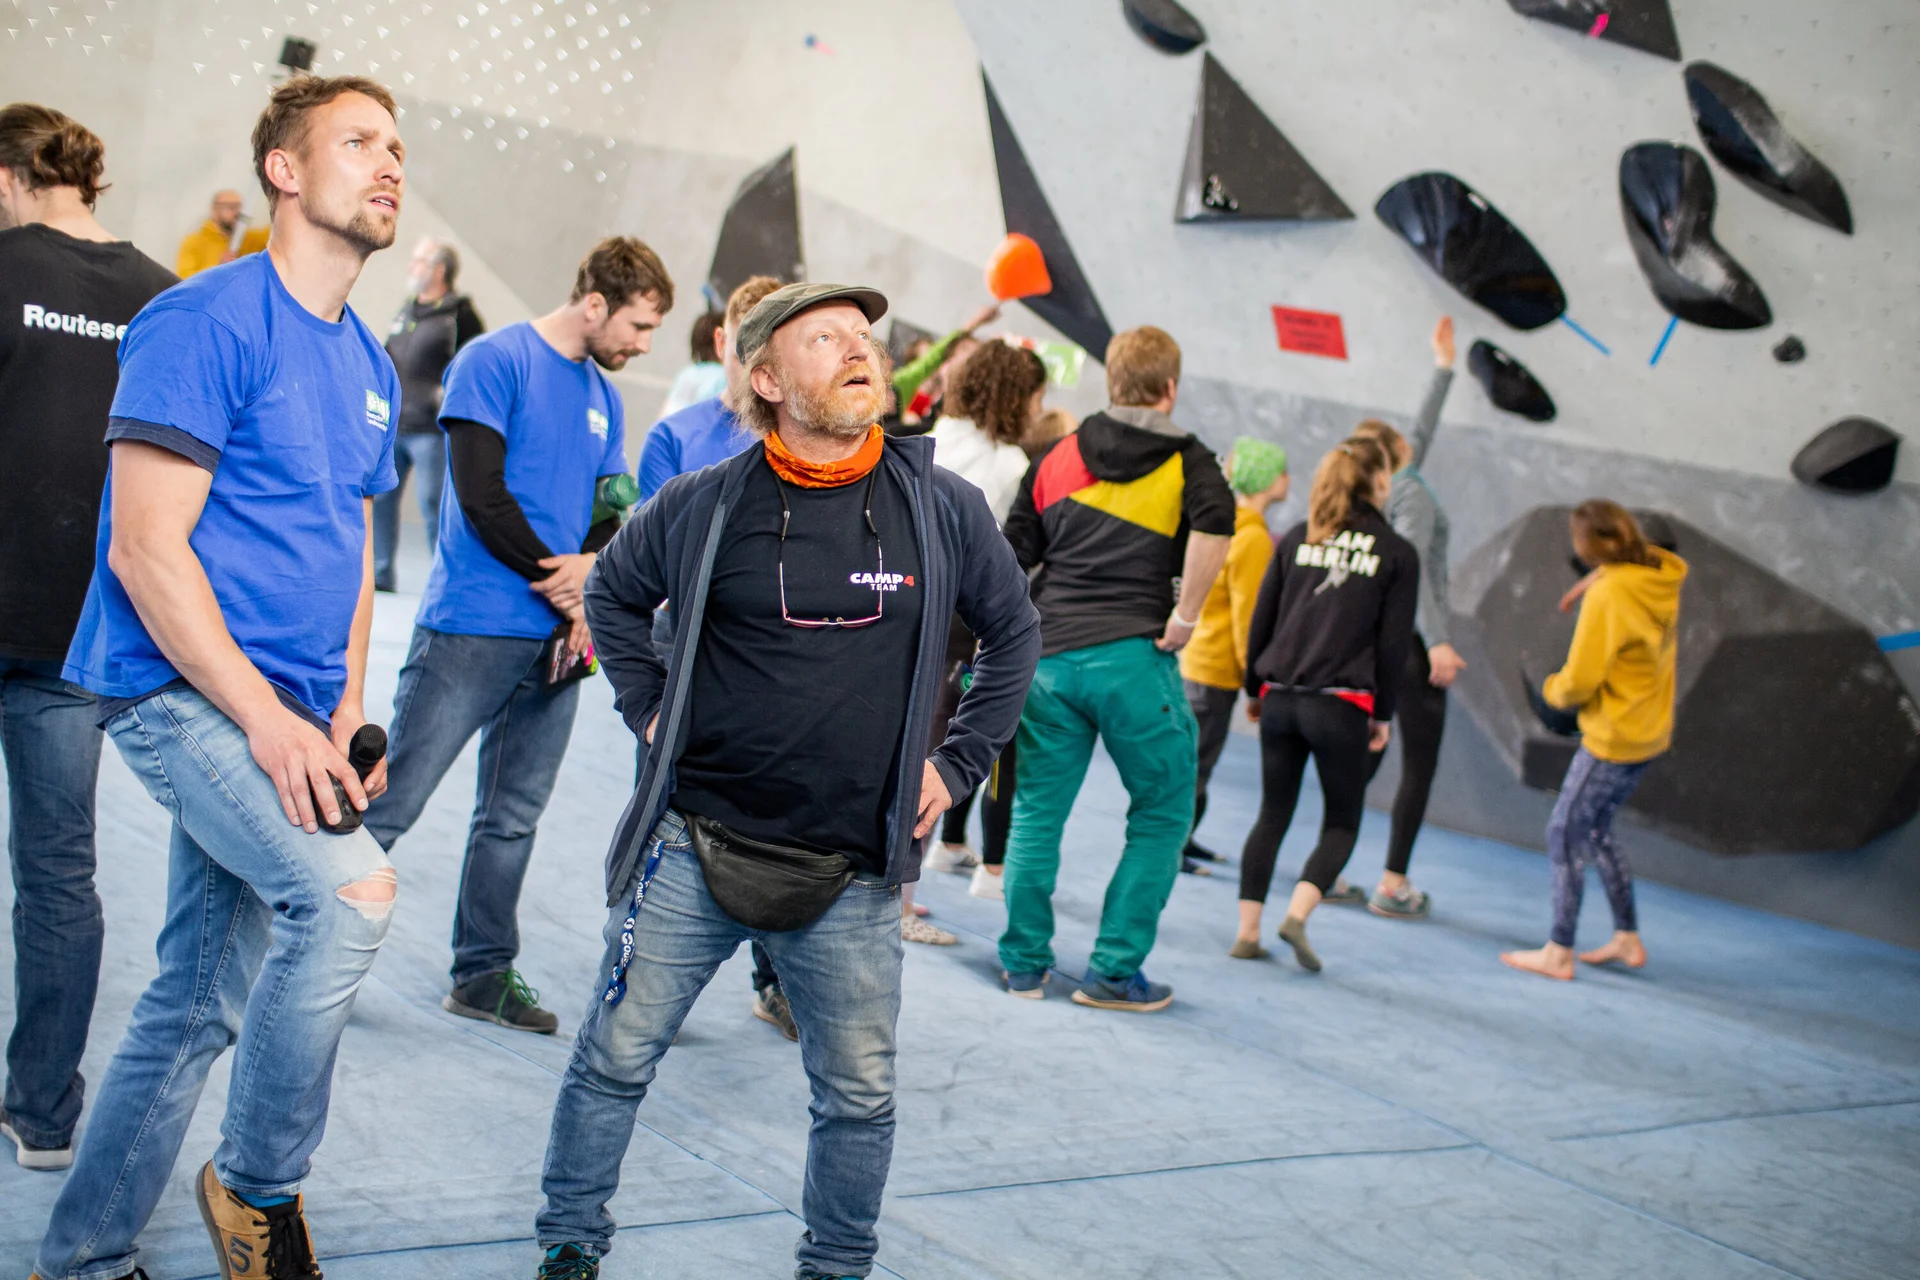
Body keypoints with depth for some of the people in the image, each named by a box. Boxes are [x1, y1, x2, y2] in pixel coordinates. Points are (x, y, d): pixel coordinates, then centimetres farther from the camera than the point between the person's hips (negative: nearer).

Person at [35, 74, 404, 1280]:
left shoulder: (371, 365, 15)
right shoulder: (208, 319, -9)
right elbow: (145, 548, -15)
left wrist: (346, 713, 8)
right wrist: (266, 717, -19)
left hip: (287, 716, 8)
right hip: (185, 690, -8)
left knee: (198, 1003, 11)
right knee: (351, 892, -25)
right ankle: (258, 1182, -4)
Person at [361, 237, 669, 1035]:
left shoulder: (604, 398, 16)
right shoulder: (496, 360, -5)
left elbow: (612, 515, 15)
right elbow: (480, 494, -13)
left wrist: (590, 576, -7)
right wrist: (562, 579, -9)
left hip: (557, 640, 7)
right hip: (472, 630, -7)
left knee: (513, 821, 11)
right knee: (389, 804, -5)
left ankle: (484, 975, 21)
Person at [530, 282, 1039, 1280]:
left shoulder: (943, 508, -1)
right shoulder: (703, 506, -3)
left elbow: (1014, 631, 13)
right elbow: (613, 594, 16)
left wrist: (956, 763, 8)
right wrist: (651, 707, 6)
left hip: (852, 877, 1)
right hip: (694, 847, 0)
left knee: (858, 1094, 9)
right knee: (616, 1056, 6)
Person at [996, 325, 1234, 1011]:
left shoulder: (1058, 457, 14)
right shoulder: (1188, 461, 3)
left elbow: (1009, 560, 11)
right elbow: (1215, 524, -19)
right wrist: (1182, 619, -12)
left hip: (1049, 655, 4)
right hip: (1133, 658, -4)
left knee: (1036, 812, 12)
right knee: (1162, 814, 9)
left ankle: (1024, 963, 16)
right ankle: (1114, 972, 8)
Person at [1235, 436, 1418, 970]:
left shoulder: (1298, 537, 7)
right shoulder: (1397, 553, -1)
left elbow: (1261, 617, 8)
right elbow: (1394, 642, -1)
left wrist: (1255, 687, 18)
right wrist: (1383, 714, 7)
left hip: (1280, 699, 3)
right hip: (1342, 705, -3)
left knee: (1272, 815, 14)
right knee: (1342, 823, 10)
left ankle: (1247, 933, 10)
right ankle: (1297, 914, -11)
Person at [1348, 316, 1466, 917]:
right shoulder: (1412, 494, -10)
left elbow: (1423, 432, 28)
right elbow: (1411, 570, -22)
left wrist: (1443, 367, 37)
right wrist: (1436, 641, -28)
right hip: (1410, 640, -8)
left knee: (1366, 756, 12)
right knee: (1419, 765, -1)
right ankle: (1394, 885, -2)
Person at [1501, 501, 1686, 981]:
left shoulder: (1609, 597, -23)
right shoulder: (1662, 578, 1)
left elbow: (1579, 681, -22)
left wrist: (1552, 689, 1)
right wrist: (1600, 578, 18)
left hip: (1613, 739, -9)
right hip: (1650, 731, 9)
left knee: (1565, 834, 0)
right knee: (1596, 830, 20)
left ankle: (1559, 954, 4)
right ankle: (1627, 938, 26)